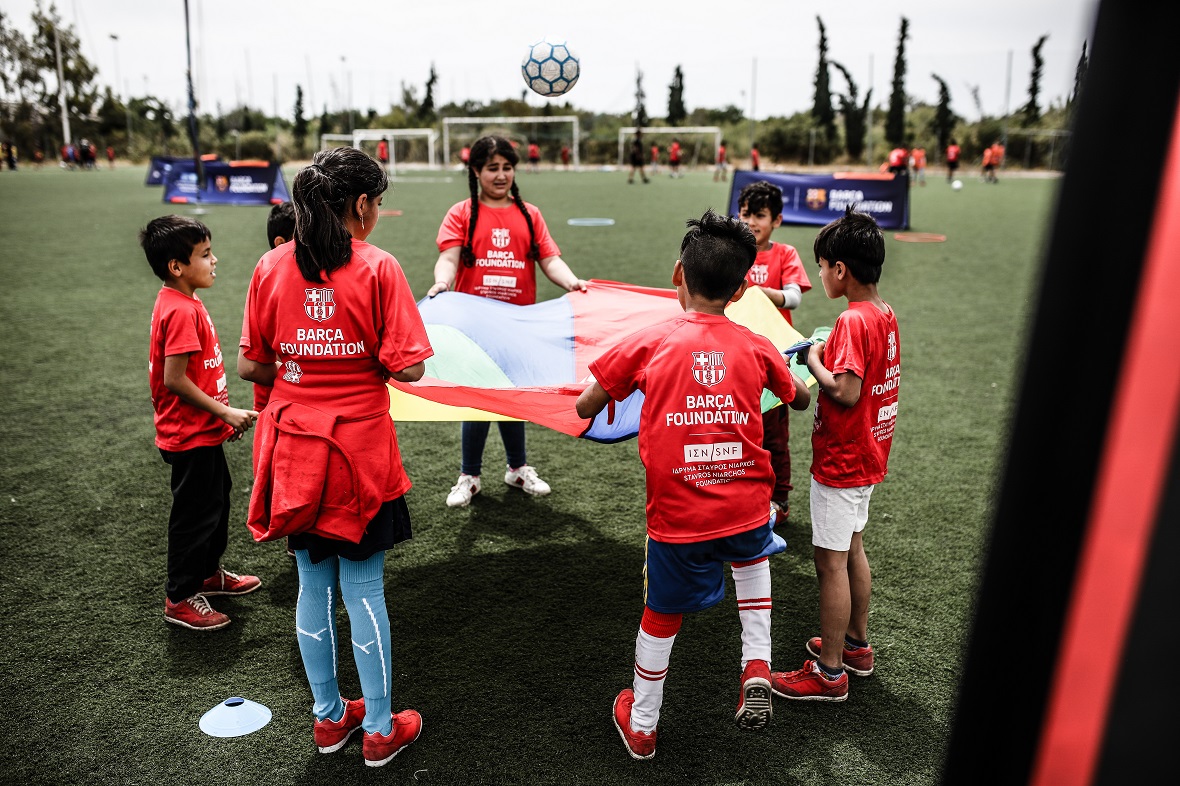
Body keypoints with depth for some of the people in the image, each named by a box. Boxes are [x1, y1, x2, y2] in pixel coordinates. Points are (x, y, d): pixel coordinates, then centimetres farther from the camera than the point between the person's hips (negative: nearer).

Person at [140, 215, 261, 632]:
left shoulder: (181, 302, 8)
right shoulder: (181, 311, -23)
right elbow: (175, 379, -26)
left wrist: (223, 414, 15)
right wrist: (225, 412, -19)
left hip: (203, 430, 10)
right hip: (190, 436, -10)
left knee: (217, 499, 23)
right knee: (194, 513, 3)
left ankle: (209, 573, 40)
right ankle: (180, 598, 18)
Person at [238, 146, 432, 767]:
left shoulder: (271, 268, -1)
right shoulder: (377, 268, -13)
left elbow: (251, 367, 2)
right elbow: (408, 368, -16)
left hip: (293, 450, 4)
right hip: (359, 453, -4)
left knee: (313, 585, 17)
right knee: (364, 589, 8)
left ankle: (329, 717, 33)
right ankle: (379, 729, 23)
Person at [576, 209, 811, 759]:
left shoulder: (646, 343, -6)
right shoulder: (757, 348, 1)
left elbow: (584, 409, 1)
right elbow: (801, 400, 20)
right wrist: (804, 370, 41)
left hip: (677, 515, -2)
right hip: (746, 504, 2)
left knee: (662, 615, 18)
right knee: (753, 554, 36)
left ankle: (640, 726, 38)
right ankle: (757, 667, 26)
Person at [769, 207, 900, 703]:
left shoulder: (852, 320, -23)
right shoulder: (885, 315, 6)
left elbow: (846, 392, -29)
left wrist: (815, 363, -15)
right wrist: (830, 355, 6)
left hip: (841, 459, -10)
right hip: (867, 455, 10)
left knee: (831, 562, 1)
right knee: (853, 549, 22)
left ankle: (829, 672, 13)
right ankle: (856, 644, 37)